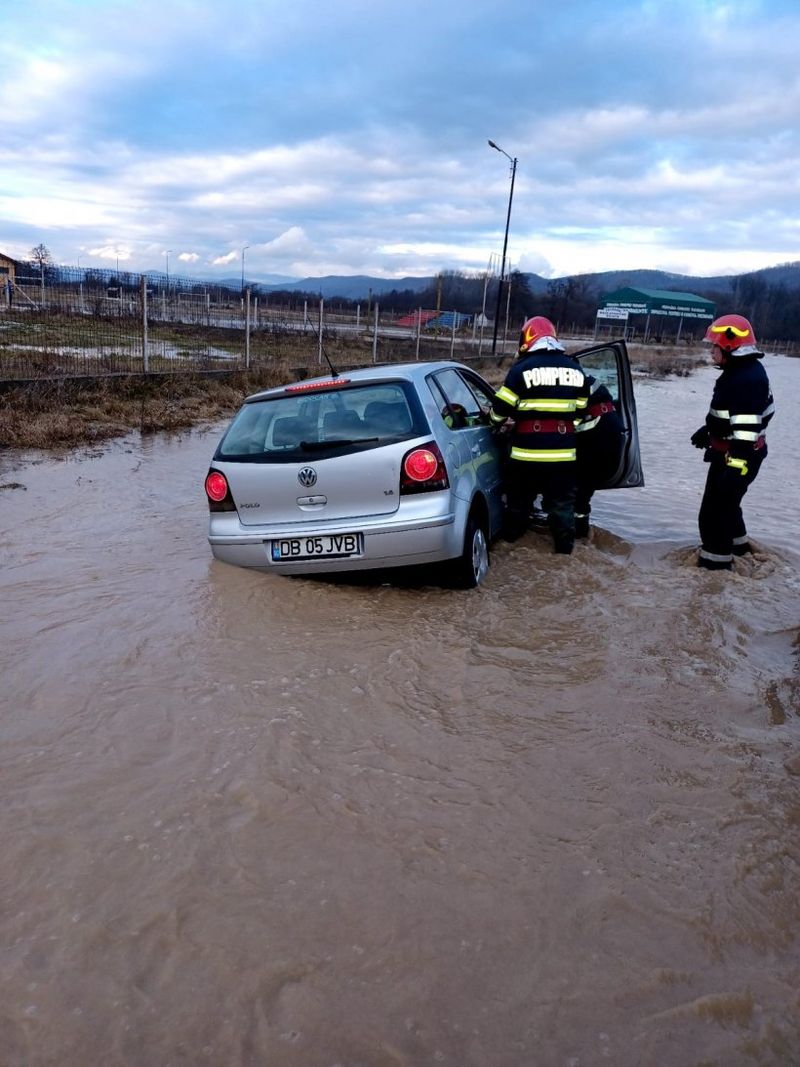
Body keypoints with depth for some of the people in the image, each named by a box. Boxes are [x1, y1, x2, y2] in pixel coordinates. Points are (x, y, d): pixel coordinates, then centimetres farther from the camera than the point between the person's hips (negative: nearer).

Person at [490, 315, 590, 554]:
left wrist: (494, 421, 17)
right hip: (563, 452, 3)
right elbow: (580, 411, 14)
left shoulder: (522, 368, -6)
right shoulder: (575, 369, 8)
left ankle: (510, 542, 23)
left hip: (527, 451, -3)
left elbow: (501, 408, -4)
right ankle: (565, 548, 16)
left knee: (519, 501, 12)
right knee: (562, 503, 11)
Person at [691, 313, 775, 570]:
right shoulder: (740, 371, 8)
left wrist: (736, 468, -31)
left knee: (714, 510, -4)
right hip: (731, 451, 11)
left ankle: (716, 562, 6)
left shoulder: (747, 379, -26)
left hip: (737, 456, -11)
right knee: (725, 502, 27)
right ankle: (736, 544, 45)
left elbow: (747, 430, -30)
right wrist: (707, 430, 32)